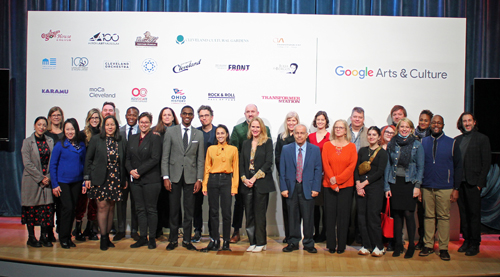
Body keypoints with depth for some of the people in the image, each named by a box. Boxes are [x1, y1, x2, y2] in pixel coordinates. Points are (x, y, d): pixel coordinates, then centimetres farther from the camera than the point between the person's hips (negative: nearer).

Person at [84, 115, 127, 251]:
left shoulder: (122, 141, 6)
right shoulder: (96, 139, 2)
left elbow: (124, 162, 9)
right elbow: (88, 159, 3)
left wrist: (125, 179, 7)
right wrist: (87, 177, -2)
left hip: (115, 180, 2)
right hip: (100, 179, -2)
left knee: (111, 208, 7)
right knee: (102, 207, -3)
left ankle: (107, 236, 18)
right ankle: (103, 238, 5)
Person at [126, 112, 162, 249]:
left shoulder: (155, 138, -4)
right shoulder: (132, 139, 14)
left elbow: (155, 159, -12)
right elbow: (128, 158, 13)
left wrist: (139, 170, -14)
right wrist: (130, 170, -6)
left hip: (151, 179, -5)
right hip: (135, 180, 5)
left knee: (151, 209, 1)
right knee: (140, 209, 9)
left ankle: (152, 238, 10)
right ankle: (143, 237, 17)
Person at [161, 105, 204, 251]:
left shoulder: (199, 134, 7)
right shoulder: (171, 132, 4)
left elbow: (200, 159, 5)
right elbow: (165, 157, 2)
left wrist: (199, 179, -1)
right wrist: (166, 177, -6)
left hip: (191, 177, 1)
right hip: (174, 176, -1)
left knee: (189, 210, 6)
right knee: (174, 209, 5)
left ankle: (187, 240, 17)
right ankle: (173, 240, 18)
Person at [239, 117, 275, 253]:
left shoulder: (267, 142, 1)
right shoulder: (246, 143, 15)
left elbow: (268, 162, -7)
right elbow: (241, 163, 12)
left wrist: (255, 177, -12)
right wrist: (244, 179, -4)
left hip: (261, 182, -4)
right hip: (247, 183, 4)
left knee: (259, 213, -2)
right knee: (249, 214, 4)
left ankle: (261, 243, 8)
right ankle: (252, 242, 13)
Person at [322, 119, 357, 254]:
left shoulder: (351, 146, 5)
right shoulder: (327, 146, 5)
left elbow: (352, 166, -3)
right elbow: (325, 165, -1)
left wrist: (337, 179, -13)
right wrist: (333, 184, -10)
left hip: (346, 185, 0)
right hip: (329, 186, 0)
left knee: (343, 215, 1)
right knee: (330, 215, 2)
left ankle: (341, 245, 11)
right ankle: (331, 245, 11)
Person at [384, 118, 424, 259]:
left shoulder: (417, 145, 2)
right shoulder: (391, 144, 8)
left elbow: (420, 167, 2)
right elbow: (388, 166, 8)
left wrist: (417, 186, -7)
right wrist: (386, 186, 3)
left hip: (409, 183, -2)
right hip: (395, 183, 2)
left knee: (408, 213, -5)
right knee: (397, 214, 5)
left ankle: (411, 245, 9)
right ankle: (398, 245, 15)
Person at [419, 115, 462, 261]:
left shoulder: (452, 143, 4)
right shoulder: (423, 142, 8)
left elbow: (458, 167, 4)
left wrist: (456, 189, -1)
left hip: (445, 188, -1)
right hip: (426, 188, 2)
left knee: (444, 217, 2)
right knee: (429, 217, 7)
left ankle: (443, 248, 11)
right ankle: (428, 245, 16)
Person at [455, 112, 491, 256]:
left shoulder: (482, 139, 0)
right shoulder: (457, 140, 12)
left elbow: (486, 162, -3)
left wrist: (480, 183, -9)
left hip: (473, 183, -4)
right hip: (459, 182, 4)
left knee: (474, 213, 1)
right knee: (463, 212, 9)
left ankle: (475, 244, 9)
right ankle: (466, 240, 20)